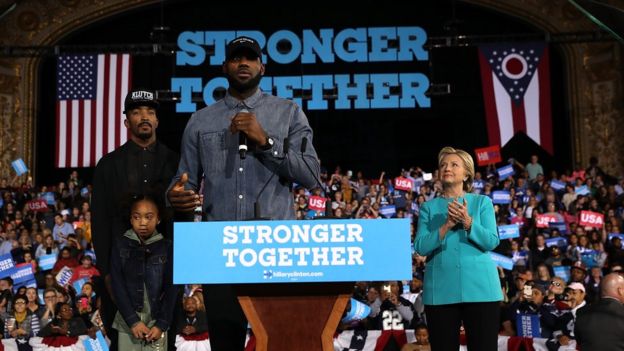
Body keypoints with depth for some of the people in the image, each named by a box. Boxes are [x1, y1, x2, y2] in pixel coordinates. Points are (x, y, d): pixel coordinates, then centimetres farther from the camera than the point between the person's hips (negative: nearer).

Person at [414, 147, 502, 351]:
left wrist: (467, 222, -17)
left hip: (479, 287, -1)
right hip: (441, 290, 1)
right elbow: (421, 247, -2)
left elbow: (491, 242, -4)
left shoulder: (482, 202, 7)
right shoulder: (429, 207, 9)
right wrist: (447, 225, -14)